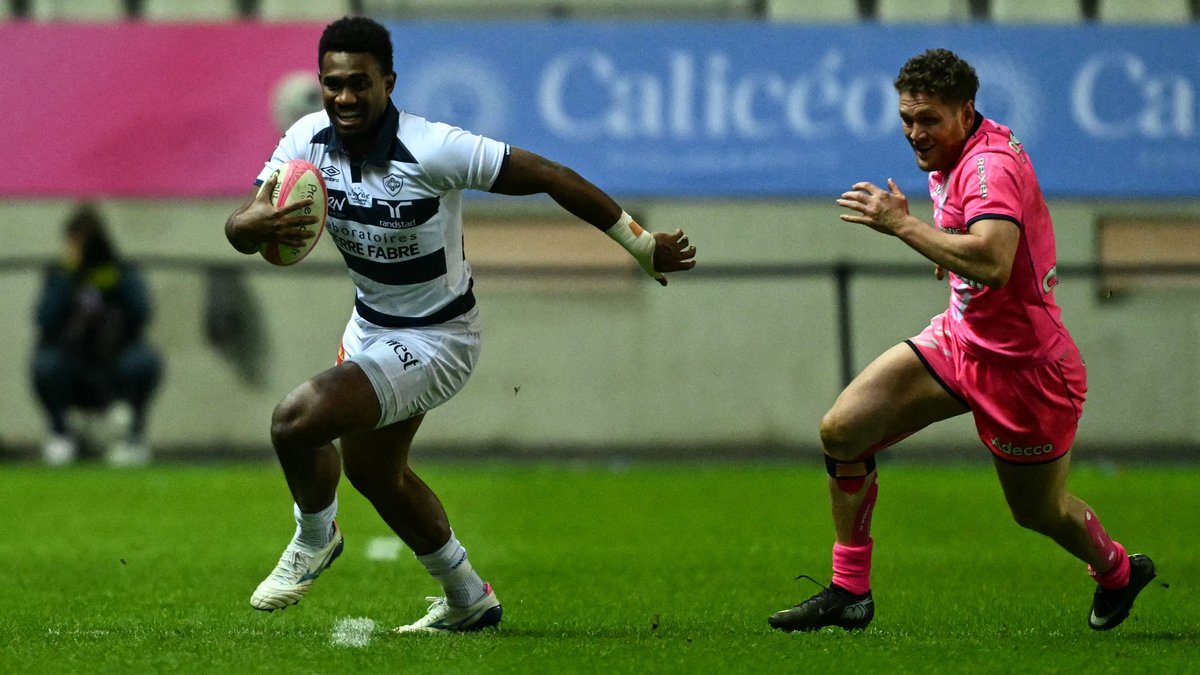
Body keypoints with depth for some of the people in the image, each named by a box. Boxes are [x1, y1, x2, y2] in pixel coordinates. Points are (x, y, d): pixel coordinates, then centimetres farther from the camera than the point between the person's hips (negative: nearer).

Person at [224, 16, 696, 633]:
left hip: (434, 339, -8)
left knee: (295, 421, -23)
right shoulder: (308, 140, -13)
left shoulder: (434, 150, -30)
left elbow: (550, 176, -24)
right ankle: (468, 599, 47)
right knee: (371, 468, 25)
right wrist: (259, 223, -42)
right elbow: (237, 230, -16)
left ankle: (315, 537, 10)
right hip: (370, 323, 8)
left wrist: (642, 246, -20)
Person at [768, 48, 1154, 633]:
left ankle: (1118, 573, 44)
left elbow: (992, 263, -43)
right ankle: (849, 592, 5)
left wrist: (902, 223, -36)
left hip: (1021, 365, -9)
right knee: (842, 430, -5)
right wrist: (948, 250, 6)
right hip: (959, 338, 9)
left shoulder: (991, 164, -26)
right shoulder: (951, 158, 4)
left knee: (1040, 513, 11)